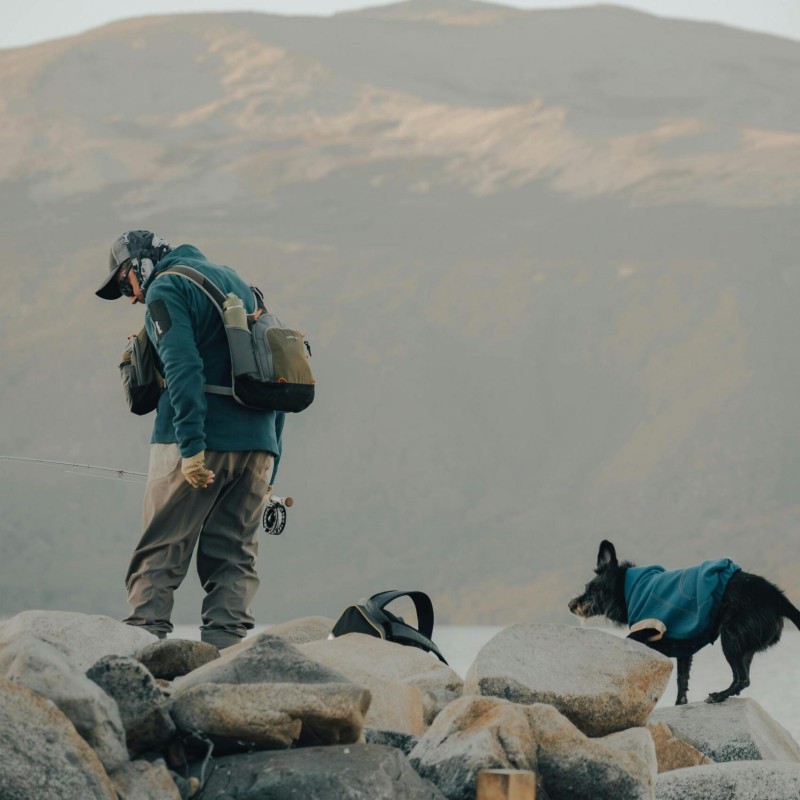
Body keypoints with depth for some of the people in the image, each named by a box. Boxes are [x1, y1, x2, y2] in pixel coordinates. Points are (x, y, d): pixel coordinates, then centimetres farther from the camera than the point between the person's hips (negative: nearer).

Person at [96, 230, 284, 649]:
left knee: (159, 552, -4)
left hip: (200, 443, -7)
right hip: (259, 445, 7)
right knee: (235, 556, 7)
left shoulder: (165, 289, -1)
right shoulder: (237, 282, 24)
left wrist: (191, 446, -21)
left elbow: (183, 368, -16)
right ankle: (225, 646, -3)